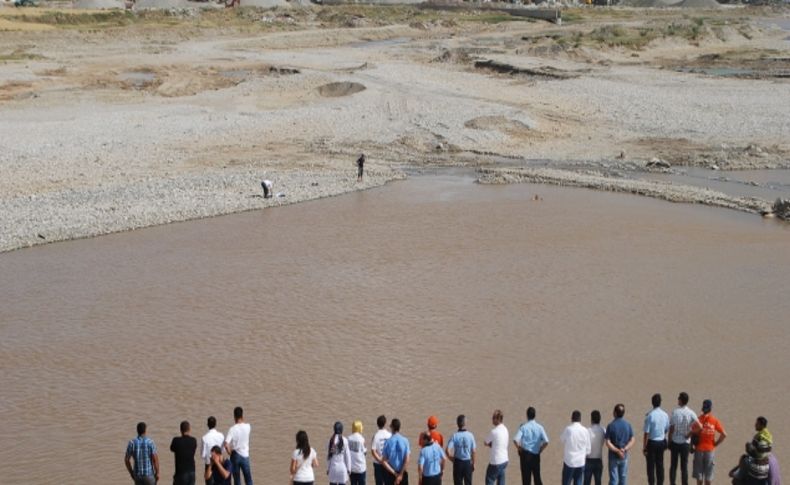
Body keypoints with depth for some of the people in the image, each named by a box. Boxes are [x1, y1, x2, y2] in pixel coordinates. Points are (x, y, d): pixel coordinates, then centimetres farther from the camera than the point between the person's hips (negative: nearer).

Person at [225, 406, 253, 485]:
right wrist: (242, 420, 7)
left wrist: (230, 453, -7)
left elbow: (226, 445, -24)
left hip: (235, 456, -2)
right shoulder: (247, 427, -6)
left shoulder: (232, 429, -14)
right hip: (245, 456, 2)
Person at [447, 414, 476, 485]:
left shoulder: (454, 436, -11)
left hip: (458, 463, 0)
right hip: (468, 462, 0)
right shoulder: (470, 435, -10)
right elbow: (474, 451, -7)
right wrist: (473, 463, 7)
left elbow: (448, 451, -17)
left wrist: (453, 459, 1)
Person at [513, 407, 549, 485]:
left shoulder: (523, 427, -9)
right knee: (537, 476, 12)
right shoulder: (539, 427, -4)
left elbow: (515, 440, -21)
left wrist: (519, 448, -4)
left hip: (525, 454, -2)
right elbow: (546, 442, -12)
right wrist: (540, 450, 3)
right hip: (536, 455, 2)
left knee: (526, 478, 5)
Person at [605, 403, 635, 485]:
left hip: (613, 456, -3)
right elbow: (632, 440, -4)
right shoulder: (628, 425, -2)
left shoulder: (611, 426, -12)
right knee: (623, 478, 12)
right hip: (624, 456, 3)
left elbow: (608, 443, -16)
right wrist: (624, 449, -13)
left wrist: (617, 451, -15)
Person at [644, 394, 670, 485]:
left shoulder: (650, 415, -18)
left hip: (651, 442, -5)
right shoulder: (665, 415, -2)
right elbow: (667, 430, 8)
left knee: (651, 466, 3)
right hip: (662, 442, 5)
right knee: (660, 465, 13)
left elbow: (646, 433, -16)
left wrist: (644, 447, -10)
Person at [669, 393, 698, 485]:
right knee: (684, 466, 8)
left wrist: (669, 442, 0)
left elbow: (671, 428, -9)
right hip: (685, 443, 1)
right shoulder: (691, 413, -6)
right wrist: (689, 434, -4)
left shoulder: (675, 412, -10)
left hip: (674, 442, -1)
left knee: (673, 465, 9)